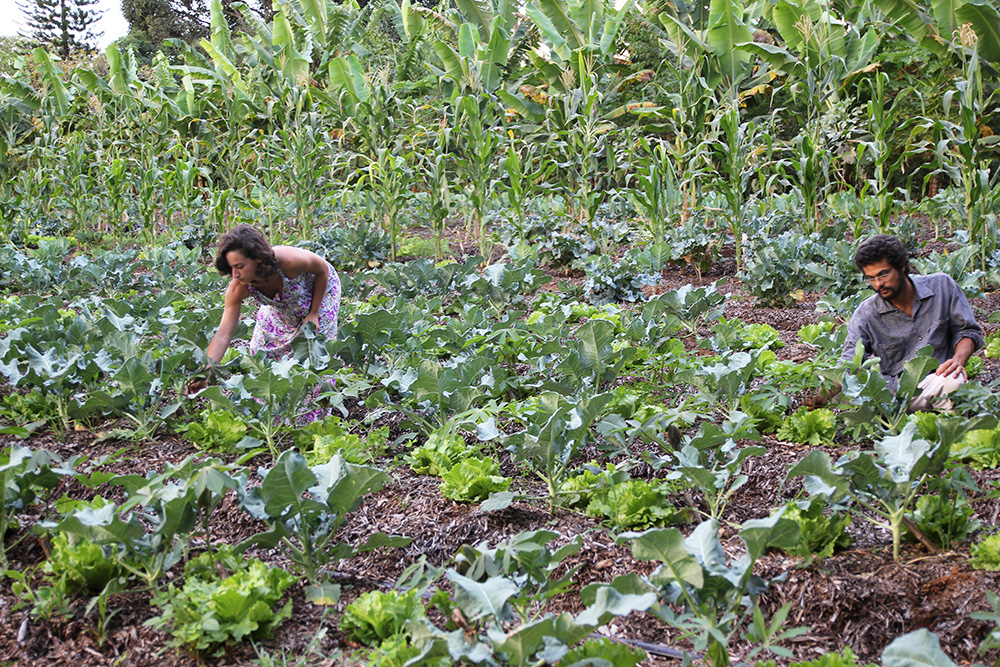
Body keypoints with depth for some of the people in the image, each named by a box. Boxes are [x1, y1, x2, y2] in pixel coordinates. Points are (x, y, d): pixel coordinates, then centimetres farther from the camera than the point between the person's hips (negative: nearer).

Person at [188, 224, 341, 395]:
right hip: (282, 304, 3)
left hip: (320, 287, -3)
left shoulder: (289, 261, -45)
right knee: (262, 349, 3)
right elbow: (223, 335, -33)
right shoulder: (238, 289, -34)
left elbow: (323, 269, -23)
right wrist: (204, 376, -44)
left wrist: (313, 314, -20)